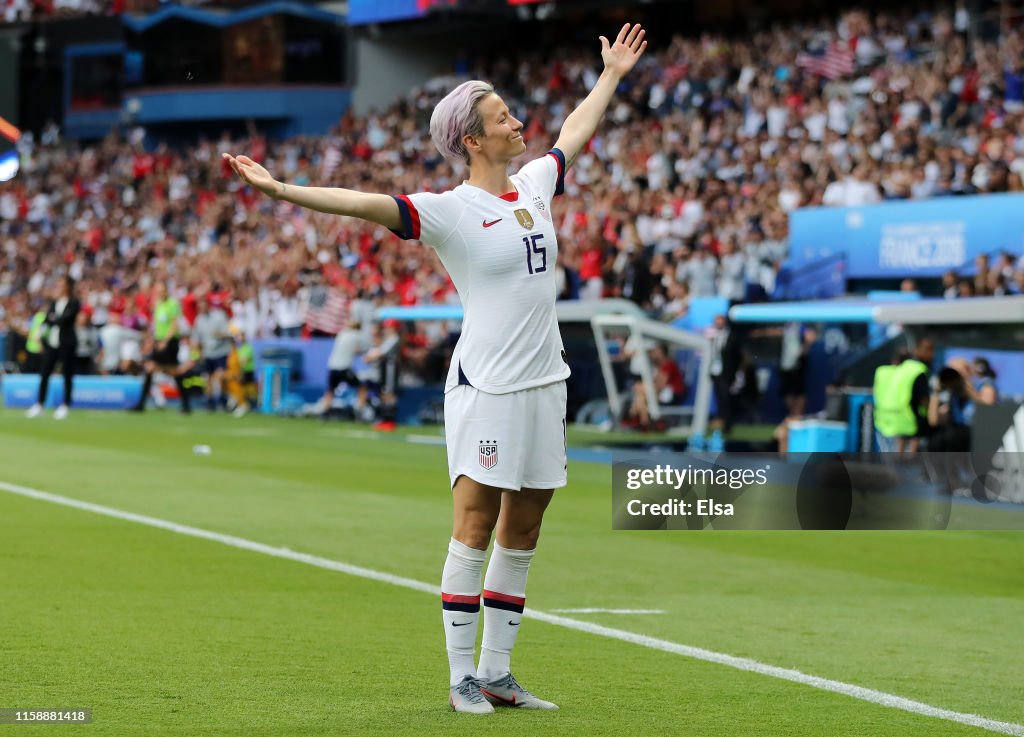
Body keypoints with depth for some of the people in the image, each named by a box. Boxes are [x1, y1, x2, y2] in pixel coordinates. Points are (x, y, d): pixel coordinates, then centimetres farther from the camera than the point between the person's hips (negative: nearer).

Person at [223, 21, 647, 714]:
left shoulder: (534, 184, 12)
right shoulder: (450, 210, -9)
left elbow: (574, 132, 31)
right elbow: (366, 203, -20)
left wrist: (613, 75, 42)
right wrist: (281, 189, -32)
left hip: (544, 384, 7)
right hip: (486, 388, -7)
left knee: (521, 535, 9)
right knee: (476, 530, -5)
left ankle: (498, 672, 15)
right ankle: (463, 677, 0)